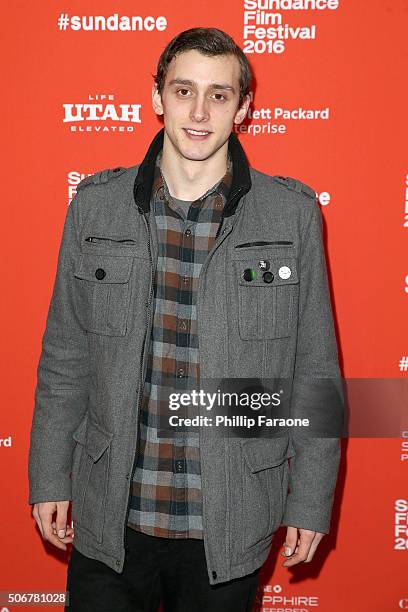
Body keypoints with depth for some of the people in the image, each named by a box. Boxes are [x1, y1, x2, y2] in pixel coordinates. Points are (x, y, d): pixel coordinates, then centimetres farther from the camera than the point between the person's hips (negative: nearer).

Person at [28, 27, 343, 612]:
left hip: (230, 521, 0)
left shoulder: (293, 213, -7)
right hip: (109, 518, 1)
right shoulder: (96, 204, -3)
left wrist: (311, 498, 1)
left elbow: (315, 370, -1)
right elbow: (64, 359, 4)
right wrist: (50, 477, 6)